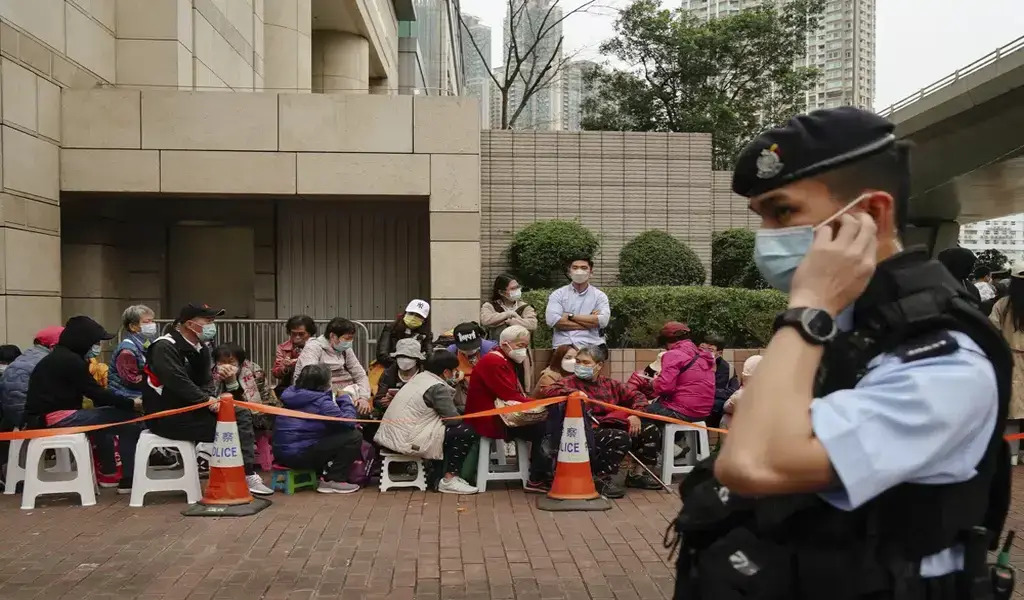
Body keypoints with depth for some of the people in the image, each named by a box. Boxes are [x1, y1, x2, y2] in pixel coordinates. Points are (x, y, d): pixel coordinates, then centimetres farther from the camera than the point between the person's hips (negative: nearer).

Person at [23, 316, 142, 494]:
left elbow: (91, 392, 18)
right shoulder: (71, 360, -11)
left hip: (43, 416, 11)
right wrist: (132, 404, -5)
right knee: (126, 418, -12)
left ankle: (109, 471, 31)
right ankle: (129, 479, -9)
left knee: (102, 417, 30)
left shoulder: (58, 357, 19)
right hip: (56, 417, -11)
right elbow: (96, 393, -12)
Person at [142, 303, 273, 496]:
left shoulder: (201, 348, 12)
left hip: (191, 409, 9)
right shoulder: (165, 347, -15)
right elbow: (177, 382, -26)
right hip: (168, 416, -9)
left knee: (242, 414, -3)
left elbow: (205, 382, 7)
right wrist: (207, 400, -26)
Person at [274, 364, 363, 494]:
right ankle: (332, 481, -4)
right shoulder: (321, 401, -17)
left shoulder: (292, 394, 9)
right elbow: (348, 422, -13)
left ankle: (320, 473, 21)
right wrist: (344, 398, 0)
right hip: (299, 455, -9)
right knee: (354, 436, -10)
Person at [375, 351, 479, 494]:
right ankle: (449, 480, 0)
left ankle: (437, 476, 23)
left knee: (446, 429, 26)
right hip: (407, 441, -9)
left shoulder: (420, 377, 14)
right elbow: (453, 419, -11)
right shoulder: (438, 387, -12)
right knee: (467, 432, -6)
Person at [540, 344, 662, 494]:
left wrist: (635, 414, -2)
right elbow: (547, 392, -17)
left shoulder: (610, 384, 17)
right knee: (621, 438, -32)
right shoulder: (570, 382, 2)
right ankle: (601, 479, -13)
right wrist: (573, 392, -30)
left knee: (651, 429, -1)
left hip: (613, 426, 7)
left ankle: (636, 475, 13)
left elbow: (637, 397, 19)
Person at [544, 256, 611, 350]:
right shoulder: (558, 294, 9)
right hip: (563, 346, 0)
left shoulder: (599, 296, 10)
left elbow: (602, 320, -7)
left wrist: (571, 316, -7)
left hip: (591, 346, 0)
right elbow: (552, 320, -8)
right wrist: (590, 321, -7)